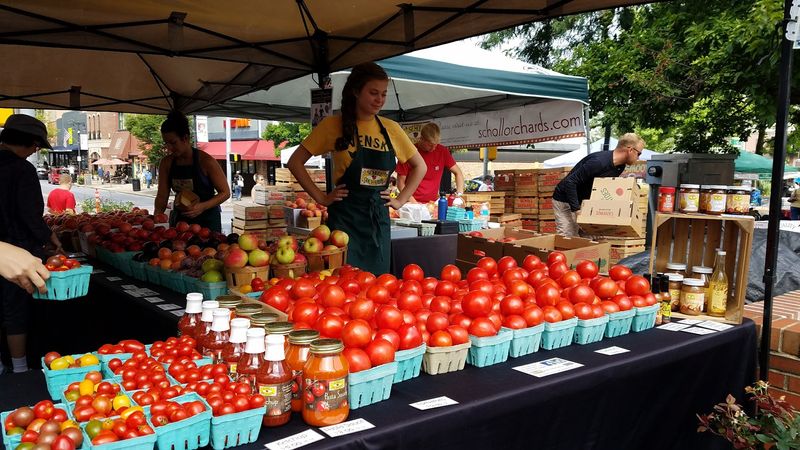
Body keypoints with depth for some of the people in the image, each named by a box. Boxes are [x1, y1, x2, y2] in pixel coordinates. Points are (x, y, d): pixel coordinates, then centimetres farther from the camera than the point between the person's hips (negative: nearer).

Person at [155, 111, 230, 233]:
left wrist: (203, 206, -25)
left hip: (207, 219, -4)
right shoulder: (167, 163, 0)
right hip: (180, 219, 4)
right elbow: (162, 196, 2)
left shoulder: (205, 161, -14)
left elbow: (225, 193, -12)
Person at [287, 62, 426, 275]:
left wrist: (401, 200, 7)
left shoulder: (391, 129, 6)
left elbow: (419, 166, 17)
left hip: (378, 218, 4)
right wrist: (321, 198, -5)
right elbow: (295, 162, 0)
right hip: (345, 218, -3)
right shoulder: (333, 125, -3)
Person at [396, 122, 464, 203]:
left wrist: (459, 194, -4)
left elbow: (458, 172, 10)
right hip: (414, 204, -3)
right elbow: (401, 182, -3)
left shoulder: (442, 151, 1)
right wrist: (414, 202, -13)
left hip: (433, 202, 3)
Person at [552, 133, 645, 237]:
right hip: (564, 200, -9)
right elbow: (570, 182, -31)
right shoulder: (599, 161, -30)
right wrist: (576, 209, -33)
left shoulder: (620, 166, -1)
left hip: (583, 202, 9)